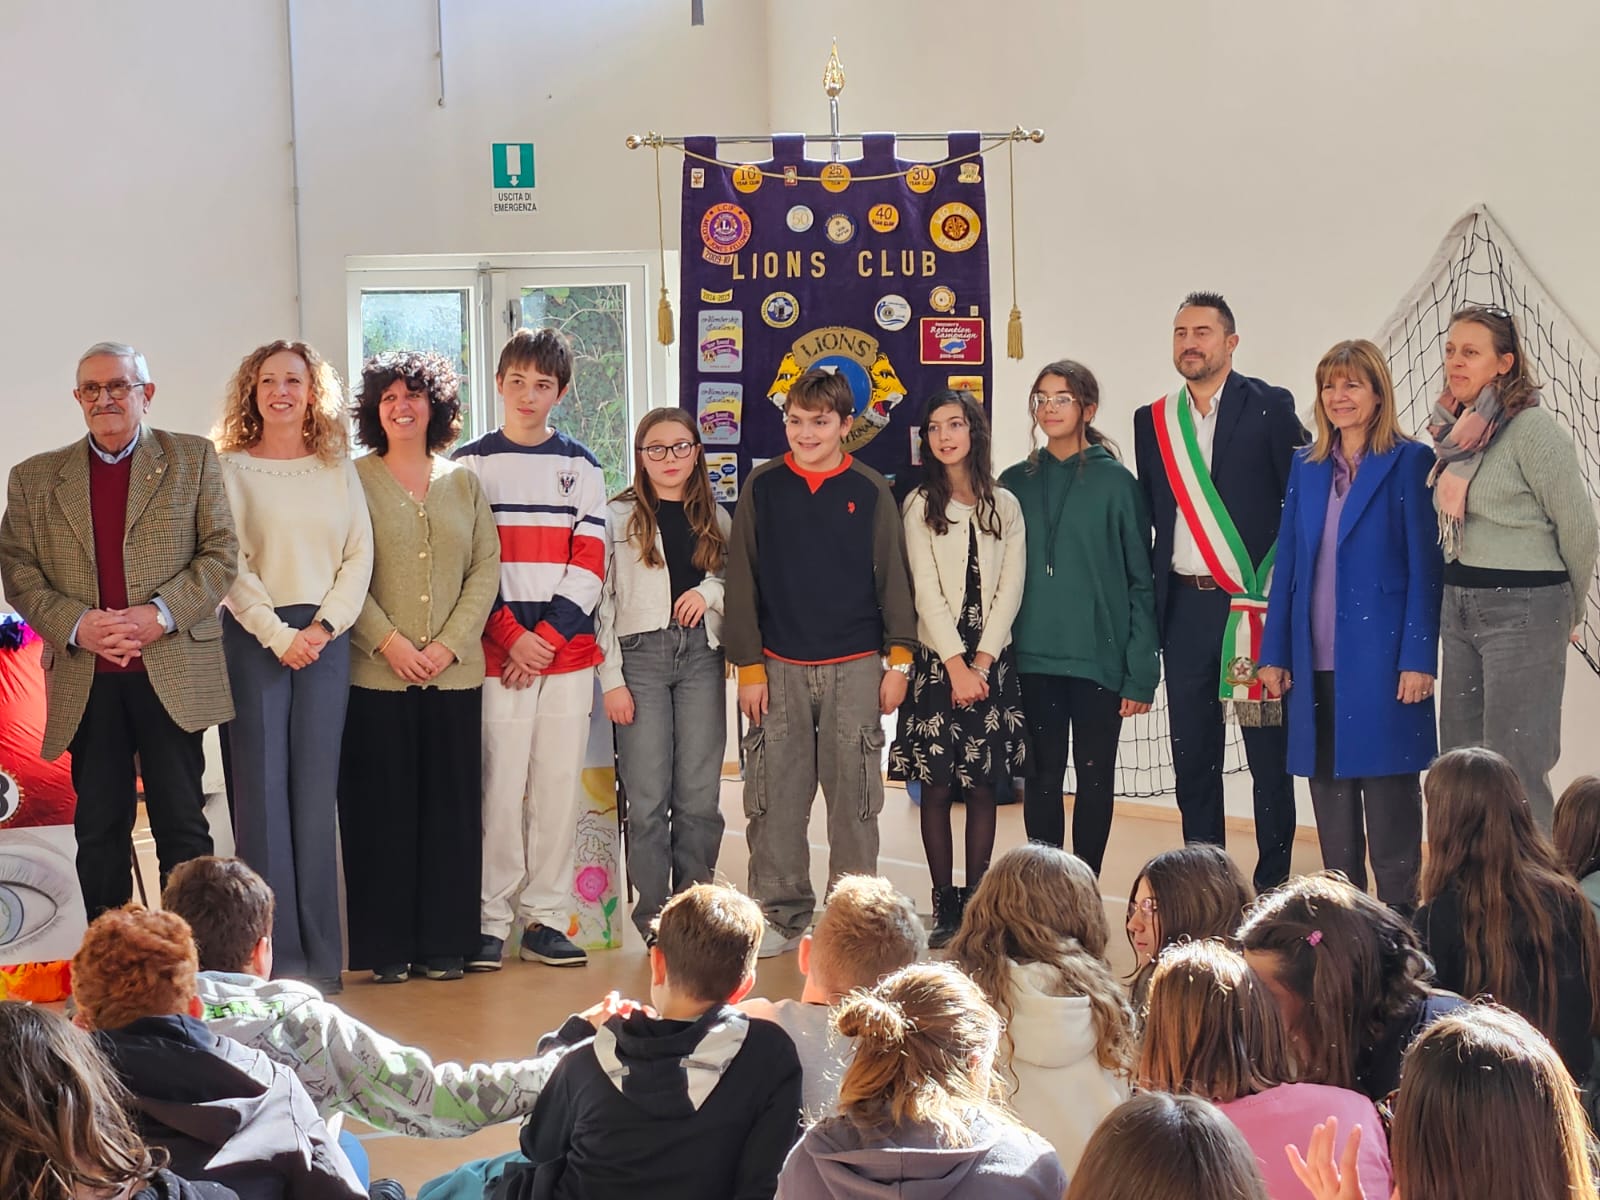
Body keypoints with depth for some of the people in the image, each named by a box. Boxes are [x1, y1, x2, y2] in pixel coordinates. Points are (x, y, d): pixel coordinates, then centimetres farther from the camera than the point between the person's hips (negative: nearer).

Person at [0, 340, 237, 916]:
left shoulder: (193, 459, 6)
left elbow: (221, 552, 0)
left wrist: (160, 615, -14)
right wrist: (76, 625, -12)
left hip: (172, 670, -2)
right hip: (85, 680, 2)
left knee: (182, 825, 3)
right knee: (99, 830, 7)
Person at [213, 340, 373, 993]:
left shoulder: (338, 468, 11)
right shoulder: (229, 468, 3)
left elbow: (359, 556, 5)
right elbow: (231, 563, -3)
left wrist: (322, 627, -7)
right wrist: (278, 635, -11)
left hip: (325, 637, 2)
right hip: (253, 635, -2)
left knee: (315, 790, 2)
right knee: (260, 787, -4)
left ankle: (319, 956, 5)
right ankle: (274, 957, 0)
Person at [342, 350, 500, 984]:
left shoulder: (462, 481, 12)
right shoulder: (354, 481, 3)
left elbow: (487, 566, 6)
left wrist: (450, 643, -6)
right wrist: (389, 642, -13)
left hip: (454, 671, 3)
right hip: (376, 673, -3)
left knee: (451, 806, 4)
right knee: (382, 807, -1)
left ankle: (444, 943, 11)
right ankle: (387, 948, 6)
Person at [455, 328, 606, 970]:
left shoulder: (582, 469, 11)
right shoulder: (469, 465, 6)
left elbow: (589, 565, 5)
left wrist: (548, 636, -7)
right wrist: (512, 637, -10)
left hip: (568, 653, 2)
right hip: (496, 655, -2)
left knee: (559, 786, 3)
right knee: (499, 787, -5)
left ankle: (545, 918, 10)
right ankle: (490, 919, 2)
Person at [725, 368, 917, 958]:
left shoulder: (869, 490, 4)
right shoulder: (762, 487, 4)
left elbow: (893, 577, 6)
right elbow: (741, 581, 5)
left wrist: (899, 659, 0)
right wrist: (748, 665, -1)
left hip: (855, 666, -1)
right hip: (780, 667, 1)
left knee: (854, 796, 2)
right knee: (776, 797, 1)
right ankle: (780, 915, 10)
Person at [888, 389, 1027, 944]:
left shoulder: (1005, 505, 8)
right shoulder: (919, 506, 3)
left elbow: (1010, 587, 3)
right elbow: (926, 589, -4)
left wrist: (982, 661, -8)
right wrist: (956, 665, -11)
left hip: (991, 663, 1)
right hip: (936, 660, -1)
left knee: (983, 785, 3)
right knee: (936, 786, -2)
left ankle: (977, 900, 9)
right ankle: (944, 905, 3)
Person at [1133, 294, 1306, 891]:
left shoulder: (1270, 407, -1)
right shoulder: (1152, 421, 12)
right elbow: (1150, 519, 14)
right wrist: (1149, 607, 8)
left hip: (1256, 604, -4)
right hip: (1185, 607, 4)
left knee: (1269, 755, 2)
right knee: (1193, 756, 8)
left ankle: (1272, 886, 10)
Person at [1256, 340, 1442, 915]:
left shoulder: (1409, 462, -2)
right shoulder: (1307, 467, 13)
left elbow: (1425, 565, -6)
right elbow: (1287, 563, 12)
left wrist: (1419, 656, -13)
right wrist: (1275, 652, 6)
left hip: (1381, 656, -5)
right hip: (1316, 660, 5)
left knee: (1388, 790, -2)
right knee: (1329, 787, 9)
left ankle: (1398, 914, 5)